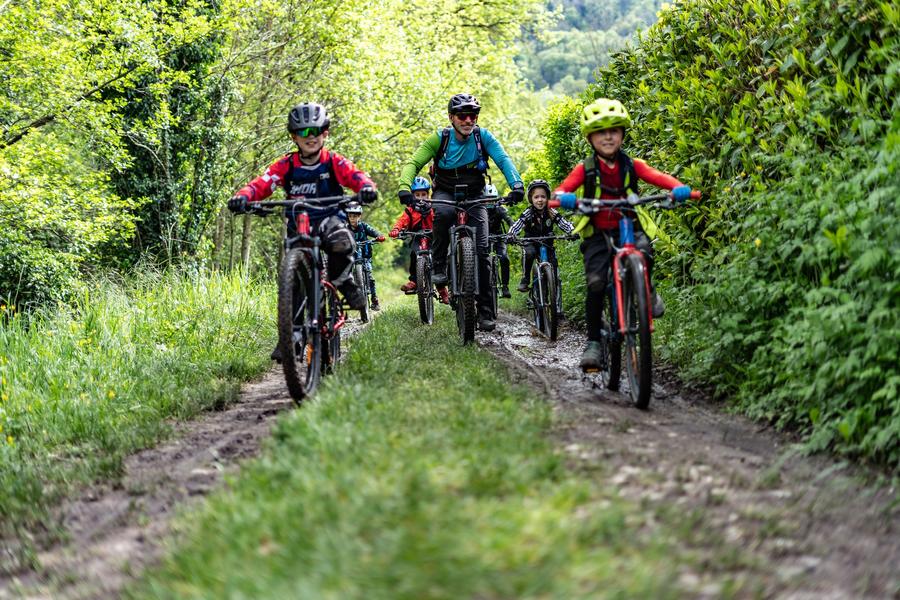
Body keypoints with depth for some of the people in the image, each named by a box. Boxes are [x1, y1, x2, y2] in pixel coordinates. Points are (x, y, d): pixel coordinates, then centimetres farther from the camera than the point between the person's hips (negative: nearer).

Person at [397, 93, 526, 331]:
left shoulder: (483, 136, -12)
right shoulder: (440, 138, -14)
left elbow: (503, 159, -22)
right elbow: (413, 163, -20)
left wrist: (516, 184, -42)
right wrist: (404, 188, -40)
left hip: (474, 197, 1)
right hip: (445, 193, -1)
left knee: (481, 251, -13)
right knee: (443, 212, -39)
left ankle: (485, 311, -5)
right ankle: (439, 267, -21)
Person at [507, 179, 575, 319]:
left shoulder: (551, 213, -9)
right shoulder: (528, 213, -14)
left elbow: (564, 223, -19)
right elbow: (517, 225, -26)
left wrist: (572, 232, -41)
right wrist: (510, 235, -48)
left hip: (547, 245, 2)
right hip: (531, 244, -2)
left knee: (555, 276, -9)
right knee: (529, 253, -40)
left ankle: (558, 308, -3)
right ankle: (525, 279, -18)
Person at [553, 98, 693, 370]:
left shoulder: (632, 165, -1)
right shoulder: (586, 169, -3)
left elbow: (659, 177, -12)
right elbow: (563, 187, -13)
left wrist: (679, 188, -34)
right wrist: (561, 198, -39)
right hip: (598, 234, 0)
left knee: (643, 252, -33)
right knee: (595, 284, -15)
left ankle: (647, 289, 0)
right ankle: (593, 342, 0)